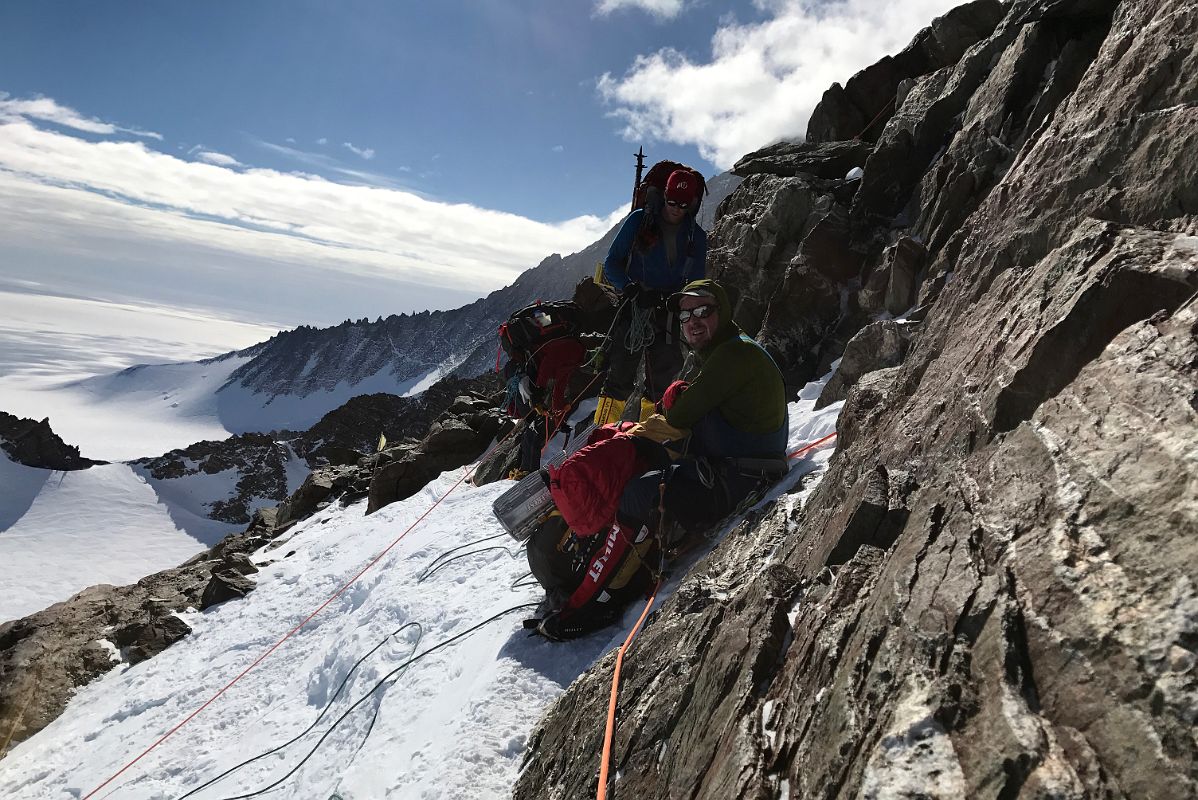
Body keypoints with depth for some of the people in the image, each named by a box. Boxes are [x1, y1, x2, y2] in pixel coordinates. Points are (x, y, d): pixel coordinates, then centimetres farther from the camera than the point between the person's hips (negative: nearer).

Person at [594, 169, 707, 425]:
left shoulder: (696, 236, 8)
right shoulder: (639, 220, 1)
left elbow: (695, 283, 9)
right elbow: (611, 263, 1)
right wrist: (631, 289, -17)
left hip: (668, 315, 3)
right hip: (633, 310, -3)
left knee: (661, 383, 7)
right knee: (620, 378, -9)